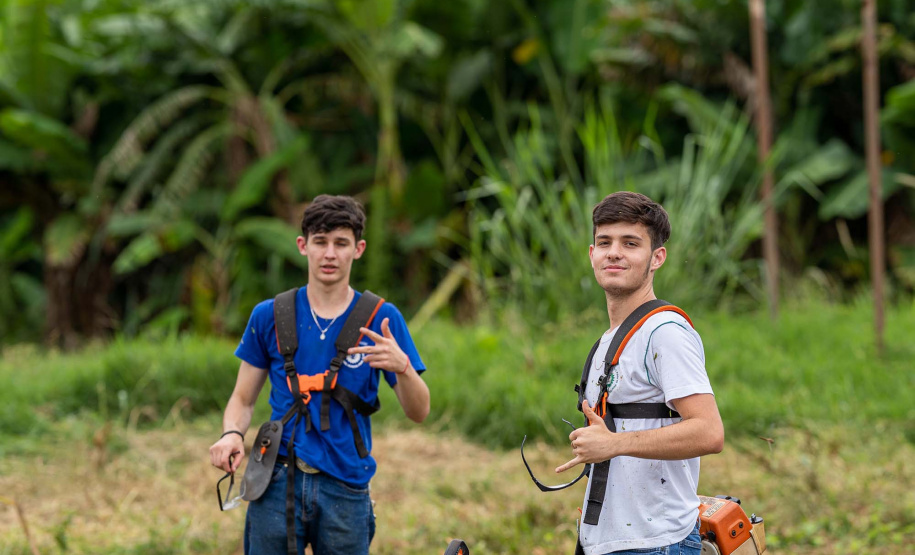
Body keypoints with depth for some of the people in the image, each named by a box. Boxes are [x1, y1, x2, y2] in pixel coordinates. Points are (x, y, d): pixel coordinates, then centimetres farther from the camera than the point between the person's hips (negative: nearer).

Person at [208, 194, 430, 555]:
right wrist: (232, 434, -10)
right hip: (278, 485, 0)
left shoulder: (382, 319, 4)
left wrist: (402, 366, -20)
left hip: (345, 488, 0)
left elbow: (418, 412, 1)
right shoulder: (269, 316, 7)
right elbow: (243, 398, 12)